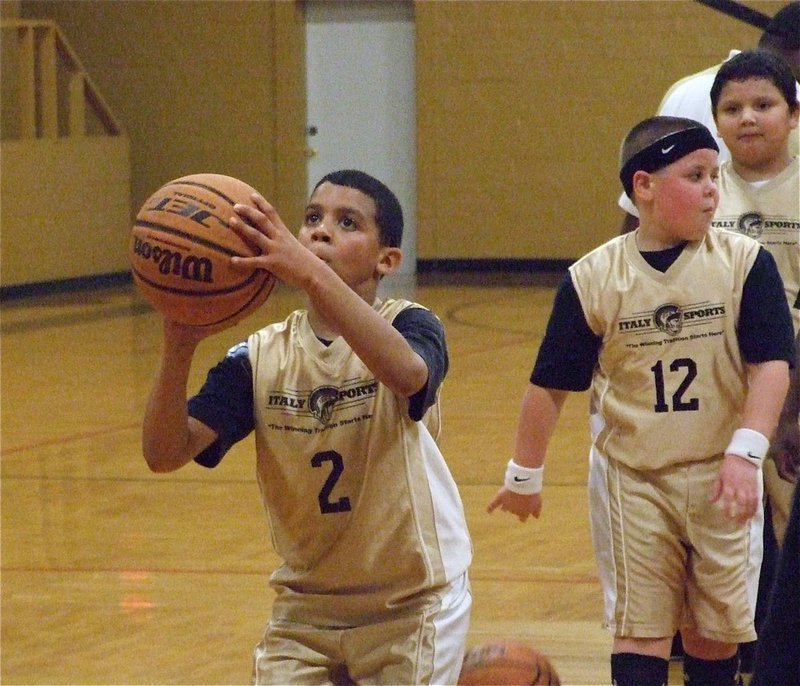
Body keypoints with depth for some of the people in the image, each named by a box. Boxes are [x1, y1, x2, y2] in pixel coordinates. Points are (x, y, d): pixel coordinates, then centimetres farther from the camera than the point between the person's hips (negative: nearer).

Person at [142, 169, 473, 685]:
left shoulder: (407, 327, -14)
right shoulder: (262, 356, -5)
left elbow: (409, 374, -41)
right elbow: (165, 453, -16)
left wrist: (310, 273, -52)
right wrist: (179, 350, -34)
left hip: (412, 605, -3)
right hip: (305, 606, 3)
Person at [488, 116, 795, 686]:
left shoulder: (744, 262, -6)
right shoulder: (594, 278, -6)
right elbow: (551, 385, 2)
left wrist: (744, 453, -22)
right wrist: (524, 476, 9)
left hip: (718, 476, 1)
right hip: (631, 478, -1)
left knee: (716, 631, 10)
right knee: (639, 631, -1)